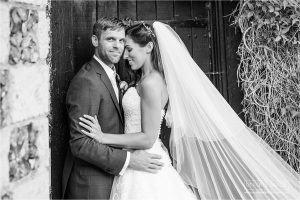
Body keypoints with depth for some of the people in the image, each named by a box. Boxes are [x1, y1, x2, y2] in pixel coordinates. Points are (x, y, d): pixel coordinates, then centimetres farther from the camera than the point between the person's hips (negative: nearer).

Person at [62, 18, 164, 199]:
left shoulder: (110, 74, 9)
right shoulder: (86, 81, -21)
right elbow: (80, 143, -25)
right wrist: (128, 159, -26)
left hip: (111, 177, 9)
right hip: (91, 184, -9)